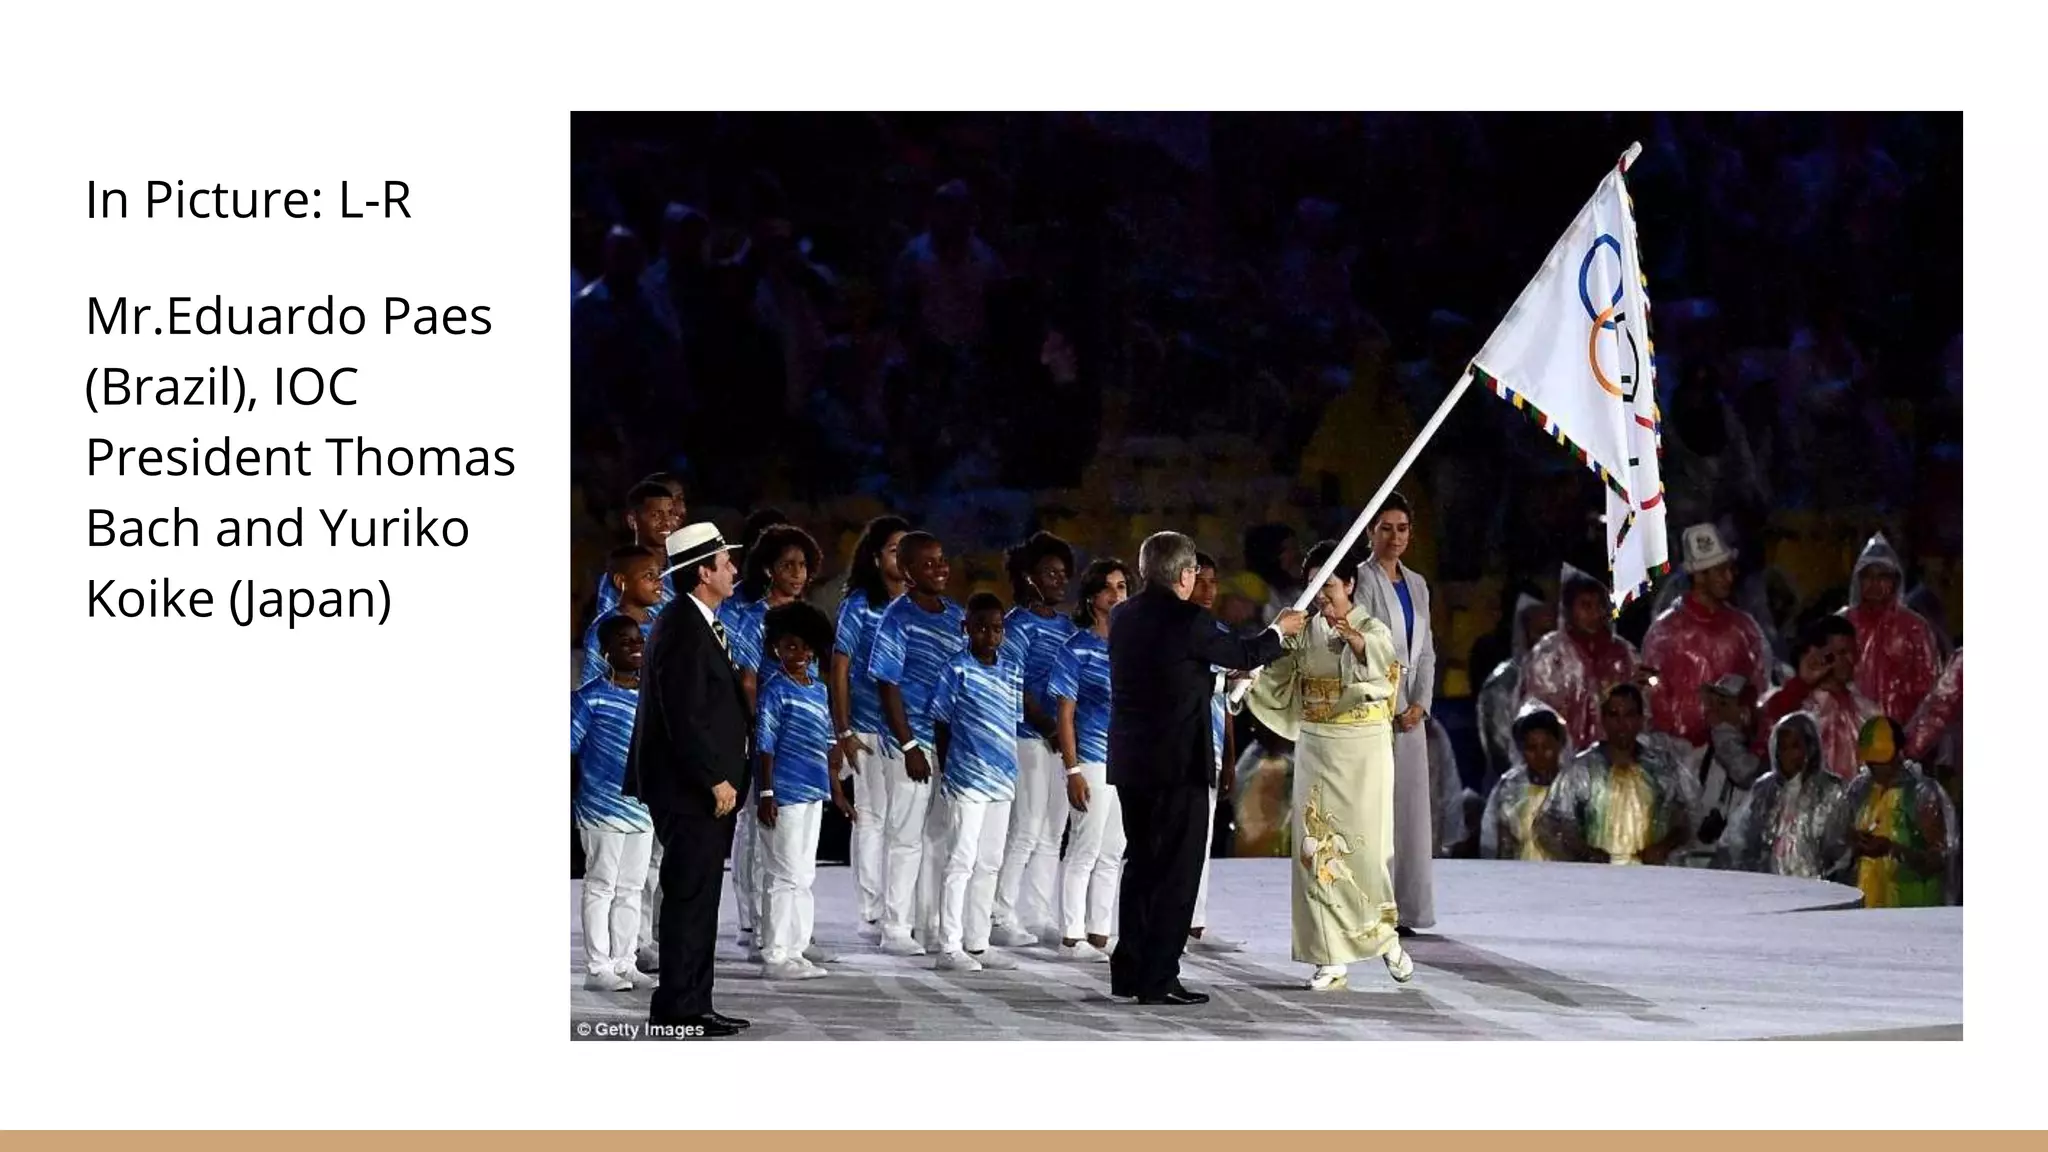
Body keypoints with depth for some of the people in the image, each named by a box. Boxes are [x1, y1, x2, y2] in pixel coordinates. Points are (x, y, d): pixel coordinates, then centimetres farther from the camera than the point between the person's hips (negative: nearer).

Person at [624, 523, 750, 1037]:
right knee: (689, 897, -7)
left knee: (698, 898, 12)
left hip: (704, 787, 10)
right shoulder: (683, 630, -17)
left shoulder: (698, 626, 16)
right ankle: (678, 1008, -4)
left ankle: (693, 1004, 17)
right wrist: (715, 780, -20)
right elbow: (684, 717, -22)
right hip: (691, 790, -10)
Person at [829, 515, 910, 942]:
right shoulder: (858, 604, 0)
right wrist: (843, 731, -6)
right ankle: (872, 916, 3)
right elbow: (840, 668, -1)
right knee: (871, 817, 0)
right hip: (870, 728, -3)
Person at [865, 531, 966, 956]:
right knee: (907, 838, -3)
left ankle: (932, 925, 19)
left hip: (952, 742, 7)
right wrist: (909, 746, -14)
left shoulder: (956, 615, 11)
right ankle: (895, 929, 4)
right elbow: (887, 685, -10)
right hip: (916, 742, -7)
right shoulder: (898, 617, -9)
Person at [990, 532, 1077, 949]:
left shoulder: (1066, 625, 16)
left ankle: (1040, 916, 16)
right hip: (1029, 738, -8)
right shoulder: (1019, 624, -7)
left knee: (1052, 834, 10)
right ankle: (1002, 918, -4)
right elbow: (1012, 686, -13)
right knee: (1025, 831, -8)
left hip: (1061, 738, 8)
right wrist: (1048, 726, -16)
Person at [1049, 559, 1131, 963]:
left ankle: (1099, 936, 16)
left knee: (1112, 854, 9)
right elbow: (1065, 713, -8)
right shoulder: (1078, 648, -7)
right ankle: (1071, 938, 2)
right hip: (1092, 762, -6)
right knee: (1085, 850, -3)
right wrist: (1073, 770, -14)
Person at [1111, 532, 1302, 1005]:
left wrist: (1222, 680, 30)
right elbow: (1244, 654, -1)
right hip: (1179, 765, -7)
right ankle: (1159, 979, -3)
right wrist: (1280, 630, 18)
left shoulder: (1123, 616, 6)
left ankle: (1129, 971, 19)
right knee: (1177, 872, -1)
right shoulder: (1187, 620, -15)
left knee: (1141, 864, 17)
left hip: (1130, 765, 7)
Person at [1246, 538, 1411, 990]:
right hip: (1316, 752, 4)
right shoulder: (1306, 633, 8)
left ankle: (1386, 936, 24)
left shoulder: (1373, 629, -5)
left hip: (1363, 753, -4)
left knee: (1365, 846, -1)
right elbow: (1279, 685, 4)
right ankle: (1333, 958, 1)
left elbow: (1387, 667, -27)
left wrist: (1357, 642, -46)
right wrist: (1247, 677, -16)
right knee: (1320, 848, -1)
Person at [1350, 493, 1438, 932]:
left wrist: (1420, 704, 1)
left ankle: (1403, 907, 8)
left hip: (1409, 711, 6)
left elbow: (1425, 652, 14)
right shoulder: (1362, 580, -4)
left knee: (1409, 807, 5)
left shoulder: (1416, 584, 16)